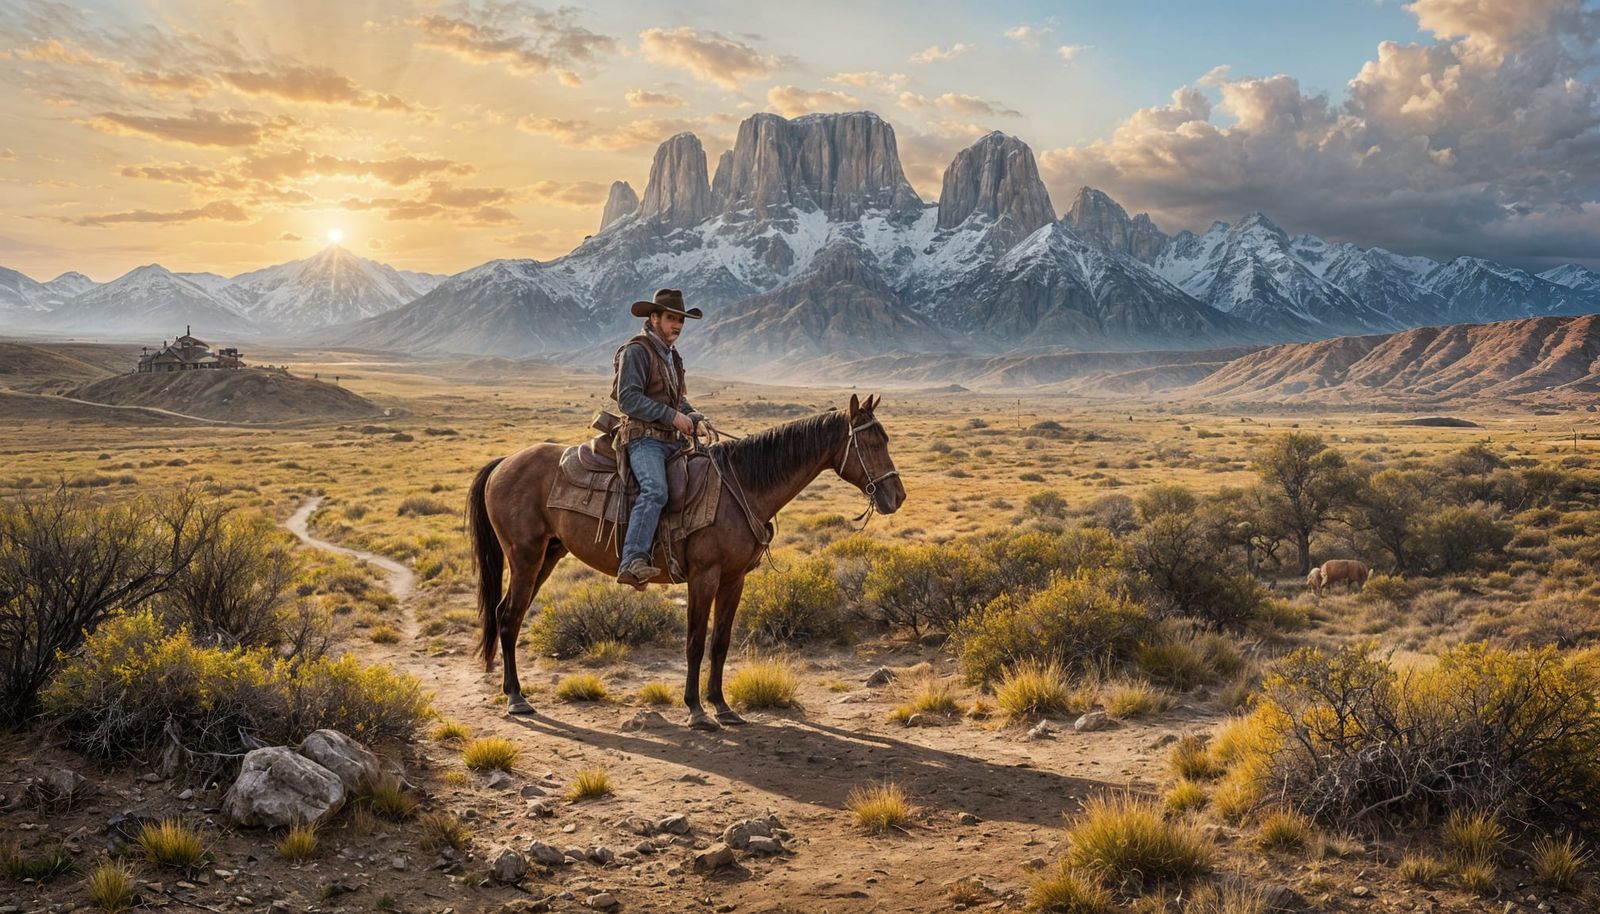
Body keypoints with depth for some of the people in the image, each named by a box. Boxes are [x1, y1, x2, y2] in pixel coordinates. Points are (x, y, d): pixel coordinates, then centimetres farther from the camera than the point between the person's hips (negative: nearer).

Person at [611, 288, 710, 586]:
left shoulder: (672, 355, 22)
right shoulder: (636, 351, -7)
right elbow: (628, 399, -17)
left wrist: (695, 418, 10)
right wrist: (672, 416, -19)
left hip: (673, 440, 10)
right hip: (644, 438, -9)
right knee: (655, 491, -32)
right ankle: (633, 562, -40)